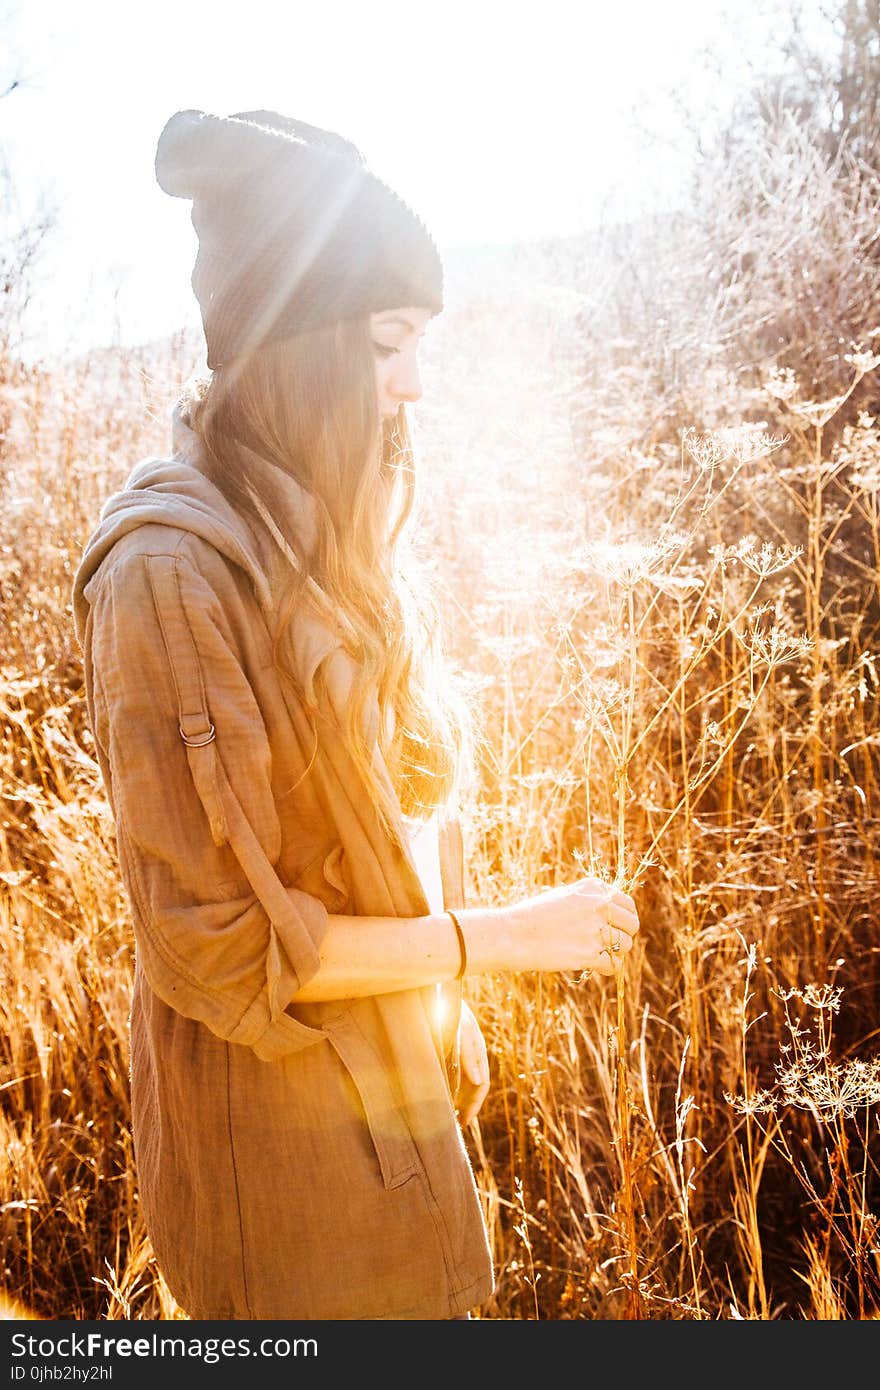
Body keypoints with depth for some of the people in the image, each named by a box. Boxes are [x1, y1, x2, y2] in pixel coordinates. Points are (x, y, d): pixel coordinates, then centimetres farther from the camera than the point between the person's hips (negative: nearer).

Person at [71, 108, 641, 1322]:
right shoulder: (169, 573, -24)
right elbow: (216, 938, -22)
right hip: (275, 1098, -7)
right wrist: (502, 937, -18)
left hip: (393, 1073, 7)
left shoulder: (328, 539, 1)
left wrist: (449, 1010, 12)